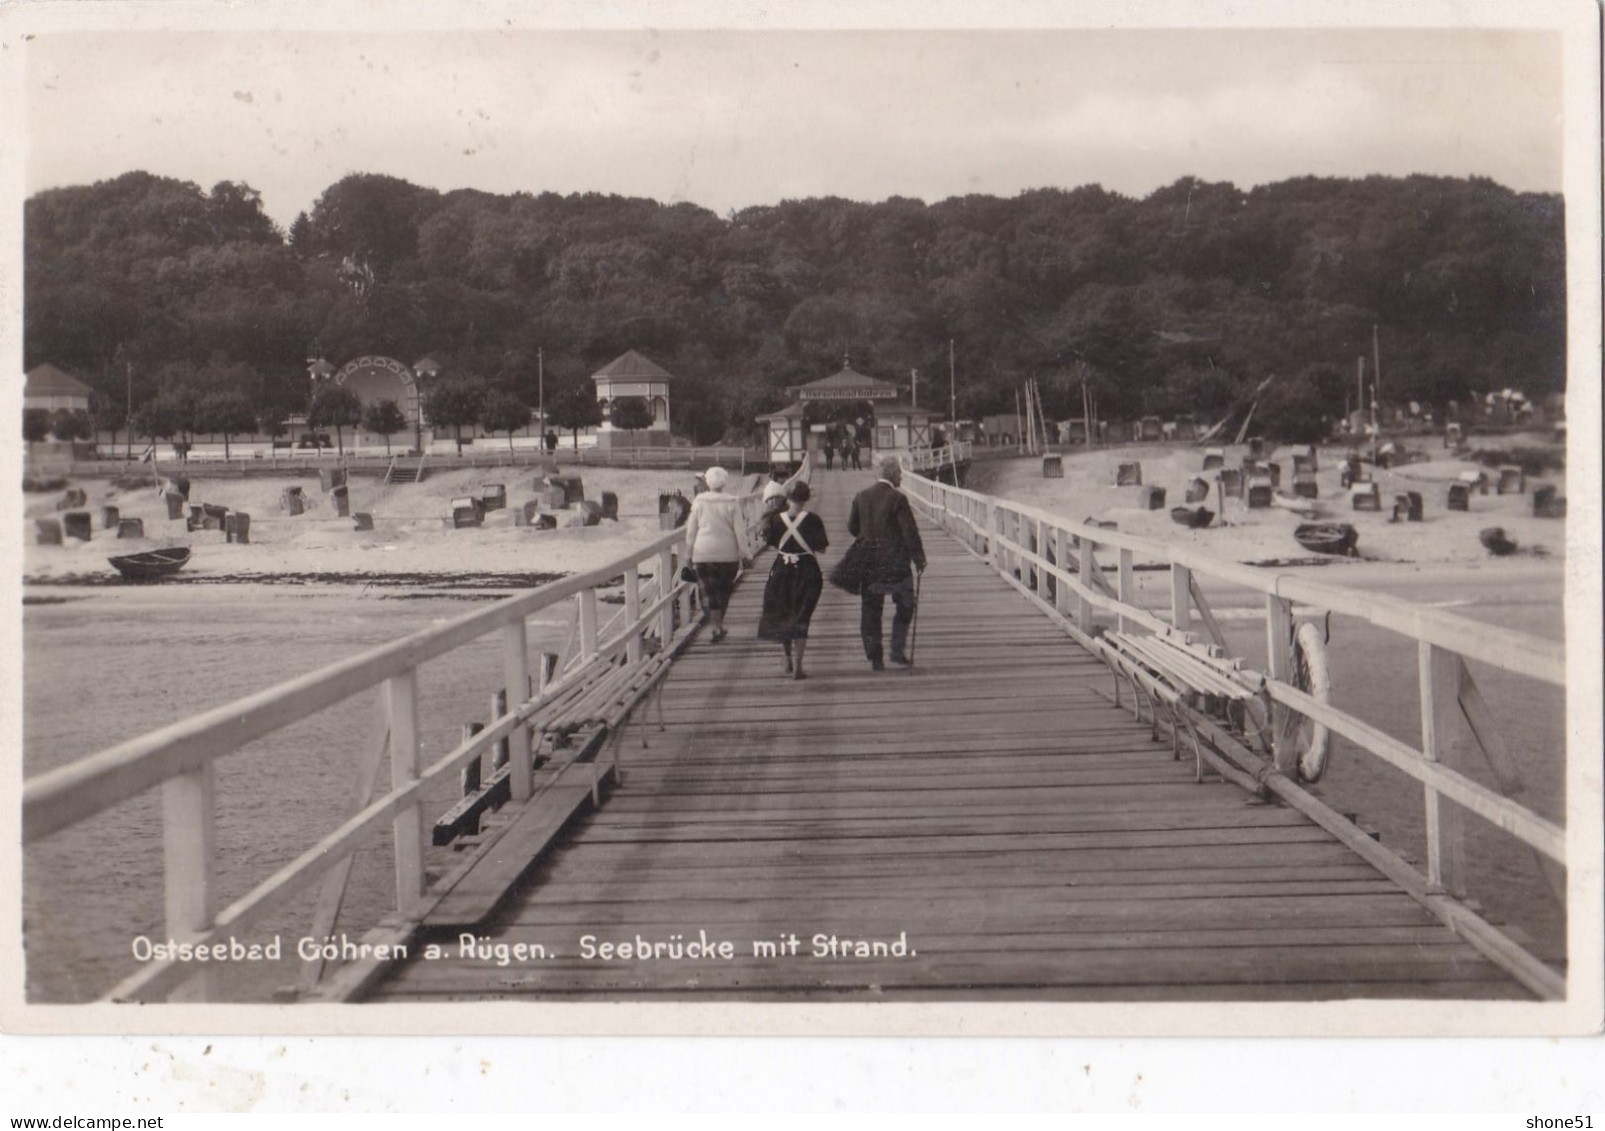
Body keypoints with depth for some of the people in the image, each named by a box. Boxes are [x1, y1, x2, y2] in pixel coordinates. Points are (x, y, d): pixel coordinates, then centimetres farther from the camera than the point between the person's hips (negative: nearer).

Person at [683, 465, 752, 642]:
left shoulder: (699, 502, -3)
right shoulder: (732, 503, -6)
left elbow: (691, 530, 2)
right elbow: (739, 530, -5)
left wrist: (689, 552, 12)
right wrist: (745, 553, 3)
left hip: (703, 552, -1)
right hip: (728, 553, 1)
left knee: (709, 590, 1)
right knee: (723, 590, 16)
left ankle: (717, 628, -8)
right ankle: (718, 626, 24)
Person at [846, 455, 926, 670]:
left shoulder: (861, 497, 3)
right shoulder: (897, 499, -12)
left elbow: (852, 527, 10)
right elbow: (910, 532, -11)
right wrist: (919, 559, -2)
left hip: (868, 562, 4)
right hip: (895, 562, -4)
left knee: (870, 610, 8)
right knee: (905, 605, 11)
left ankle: (875, 657, 7)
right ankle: (897, 650, 3)